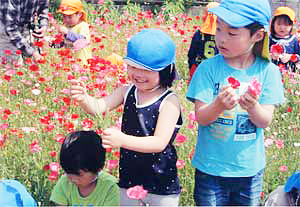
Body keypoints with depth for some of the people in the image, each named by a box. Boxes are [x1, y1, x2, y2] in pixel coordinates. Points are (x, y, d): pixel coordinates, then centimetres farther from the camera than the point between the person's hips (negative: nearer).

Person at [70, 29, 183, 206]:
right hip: (129, 181, 5)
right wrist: (83, 98, -34)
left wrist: (123, 140, -37)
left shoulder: (169, 101, -17)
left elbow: (160, 143, -25)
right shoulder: (127, 92, -1)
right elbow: (97, 107, -11)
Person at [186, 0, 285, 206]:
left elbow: (265, 121, -10)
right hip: (210, 167, -1)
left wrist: (252, 107, -32)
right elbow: (200, 118, -13)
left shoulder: (268, 71, -8)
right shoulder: (209, 68, -11)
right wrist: (219, 105, -35)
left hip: (250, 168, 1)